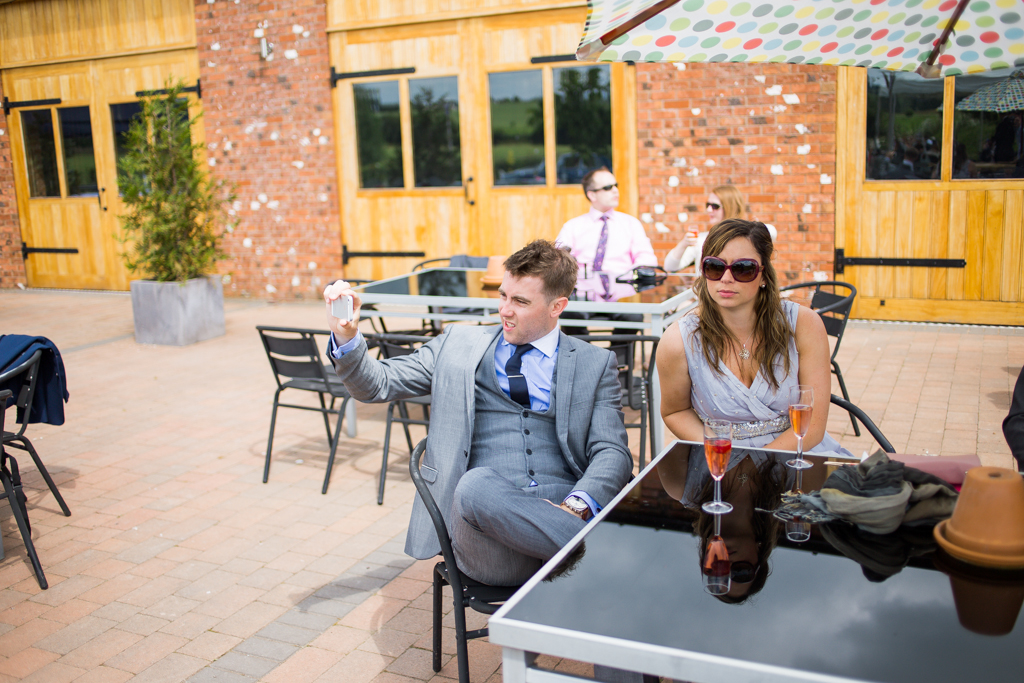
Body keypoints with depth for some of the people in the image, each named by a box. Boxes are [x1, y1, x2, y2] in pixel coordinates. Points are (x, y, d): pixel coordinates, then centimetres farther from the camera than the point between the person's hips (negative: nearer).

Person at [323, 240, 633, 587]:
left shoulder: (596, 364, 14)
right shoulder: (459, 344, 18)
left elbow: (612, 453, 4)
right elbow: (378, 384, 17)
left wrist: (576, 507, -16)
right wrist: (346, 335, -4)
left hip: (561, 507, -2)